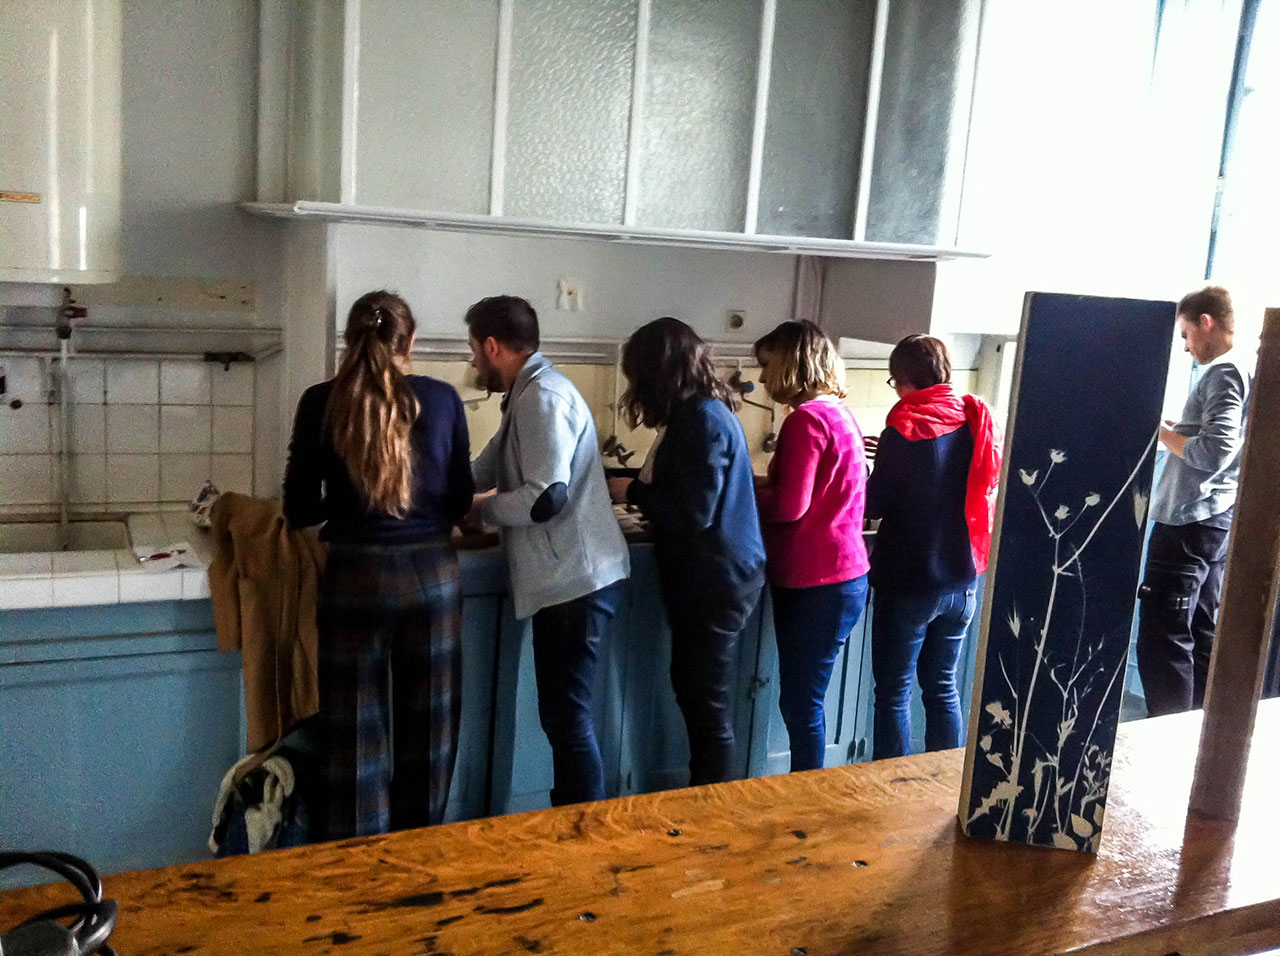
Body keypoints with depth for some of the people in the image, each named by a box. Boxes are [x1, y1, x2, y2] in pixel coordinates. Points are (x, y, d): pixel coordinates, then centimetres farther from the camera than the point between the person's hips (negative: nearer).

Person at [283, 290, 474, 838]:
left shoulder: (321, 402, -4)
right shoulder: (441, 399, -1)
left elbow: (300, 511, 0)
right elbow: (460, 500, 5)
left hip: (355, 579, -1)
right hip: (432, 575, 2)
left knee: (356, 737, 9)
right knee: (427, 731, 15)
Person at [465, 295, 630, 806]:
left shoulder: (543, 397, -14)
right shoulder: (529, 396, 17)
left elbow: (546, 497, -23)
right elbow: (483, 471, 27)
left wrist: (479, 511, -8)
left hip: (576, 581, -10)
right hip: (569, 579, 10)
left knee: (568, 719, -3)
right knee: (564, 715, 16)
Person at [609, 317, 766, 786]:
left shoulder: (702, 419, -19)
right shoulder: (703, 412, 12)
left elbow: (693, 511, -23)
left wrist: (632, 491, -10)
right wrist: (634, 487, 9)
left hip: (715, 582, -10)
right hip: (712, 577, 10)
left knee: (707, 703, 1)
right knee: (695, 691, 19)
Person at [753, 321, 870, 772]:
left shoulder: (806, 419, -15)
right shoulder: (838, 413, 14)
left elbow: (790, 505, -20)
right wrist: (760, 486, 9)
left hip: (816, 586, -10)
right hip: (839, 577, 10)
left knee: (801, 702, 0)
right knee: (802, 700, 17)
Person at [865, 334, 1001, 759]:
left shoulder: (903, 430, -16)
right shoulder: (978, 422, 0)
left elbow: (874, 504, -11)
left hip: (908, 584, -6)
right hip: (962, 580, 6)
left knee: (893, 693, 6)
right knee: (942, 687, 18)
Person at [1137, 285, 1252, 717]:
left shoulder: (1224, 372, -14)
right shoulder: (1249, 370, 15)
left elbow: (1213, 453, -23)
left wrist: (1163, 433, -9)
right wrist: (1177, 434, 10)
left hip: (1188, 524, -10)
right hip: (1218, 522, 10)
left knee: (1163, 643, -6)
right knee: (1201, 638, 13)